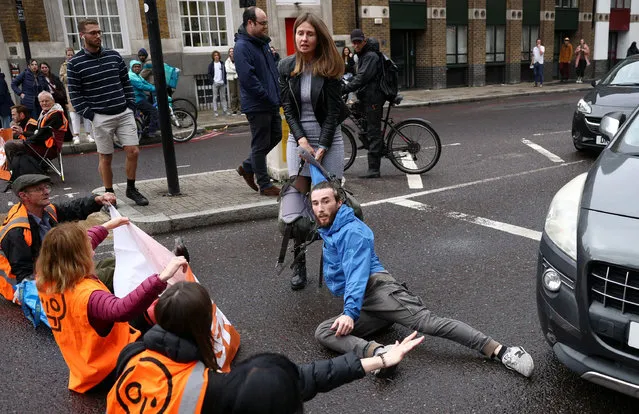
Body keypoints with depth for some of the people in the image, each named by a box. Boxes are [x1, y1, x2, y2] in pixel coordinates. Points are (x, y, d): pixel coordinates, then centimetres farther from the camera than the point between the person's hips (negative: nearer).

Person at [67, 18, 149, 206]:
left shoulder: (114, 56, 8)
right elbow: (75, 94, -3)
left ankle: (131, 189, 16)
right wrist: (90, 115, -10)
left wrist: (131, 106, 5)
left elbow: (126, 83, 14)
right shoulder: (75, 63, -3)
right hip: (101, 118, -3)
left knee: (133, 151, -2)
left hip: (124, 114, 3)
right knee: (105, 157, 3)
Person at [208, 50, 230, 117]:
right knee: (215, 97, 0)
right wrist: (212, 82, -9)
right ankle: (215, 111, 0)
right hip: (215, 83, -2)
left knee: (223, 97, 5)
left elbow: (225, 73, 11)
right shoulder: (211, 65, 4)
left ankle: (225, 110, 6)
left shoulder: (222, 64, 10)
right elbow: (209, 74, 2)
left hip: (222, 83, 2)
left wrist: (225, 81, 1)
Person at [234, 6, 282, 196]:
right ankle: (264, 185, 13)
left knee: (275, 136, 17)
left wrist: (277, 94, 10)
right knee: (261, 144, 1)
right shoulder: (242, 47, -15)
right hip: (257, 105, -9)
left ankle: (247, 166, 31)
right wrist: (269, 98, -18)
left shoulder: (262, 42, 14)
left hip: (271, 103, 9)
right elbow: (248, 78, -23)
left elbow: (273, 70, 23)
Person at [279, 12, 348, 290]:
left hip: (328, 138, -2)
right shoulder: (286, 67, 1)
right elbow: (288, 108, -1)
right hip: (298, 138, 2)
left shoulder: (330, 67, -7)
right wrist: (301, 139, -15)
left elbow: (333, 110, -10)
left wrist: (322, 146, -18)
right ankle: (299, 264, 5)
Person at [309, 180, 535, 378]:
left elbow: (357, 273, -17)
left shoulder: (351, 231, -3)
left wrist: (350, 312, -28)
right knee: (323, 332, -19)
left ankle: (501, 352, -32)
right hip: (363, 307, 7)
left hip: (378, 288, -7)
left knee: (427, 321, -25)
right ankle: (378, 352, -45)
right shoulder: (328, 231, 24)